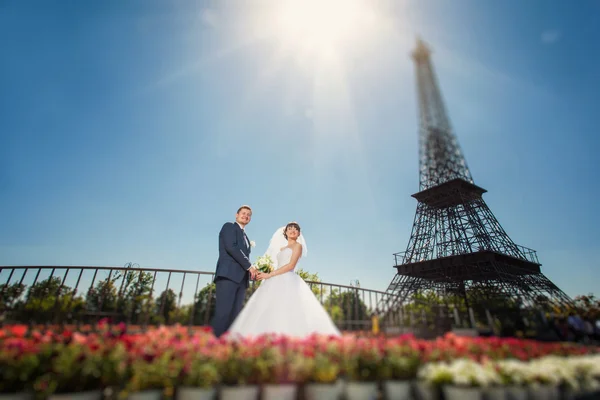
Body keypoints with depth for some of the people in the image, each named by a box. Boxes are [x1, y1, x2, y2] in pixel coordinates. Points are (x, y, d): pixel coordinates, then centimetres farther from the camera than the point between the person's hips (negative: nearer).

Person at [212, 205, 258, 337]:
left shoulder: (246, 237, 29)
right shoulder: (229, 226, 6)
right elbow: (231, 247, -10)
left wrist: (252, 270, 4)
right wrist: (249, 266, -9)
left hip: (241, 278, 8)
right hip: (228, 274, -8)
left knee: (234, 315, 1)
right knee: (223, 313, -15)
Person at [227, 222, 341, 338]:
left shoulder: (297, 245, 4)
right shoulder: (281, 249, 25)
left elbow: (291, 265, -9)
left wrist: (269, 275, -11)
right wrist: (264, 273, 0)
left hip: (288, 281, -7)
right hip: (278, 282, 7)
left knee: (286, 312, -16)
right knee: (271, 313, -2)